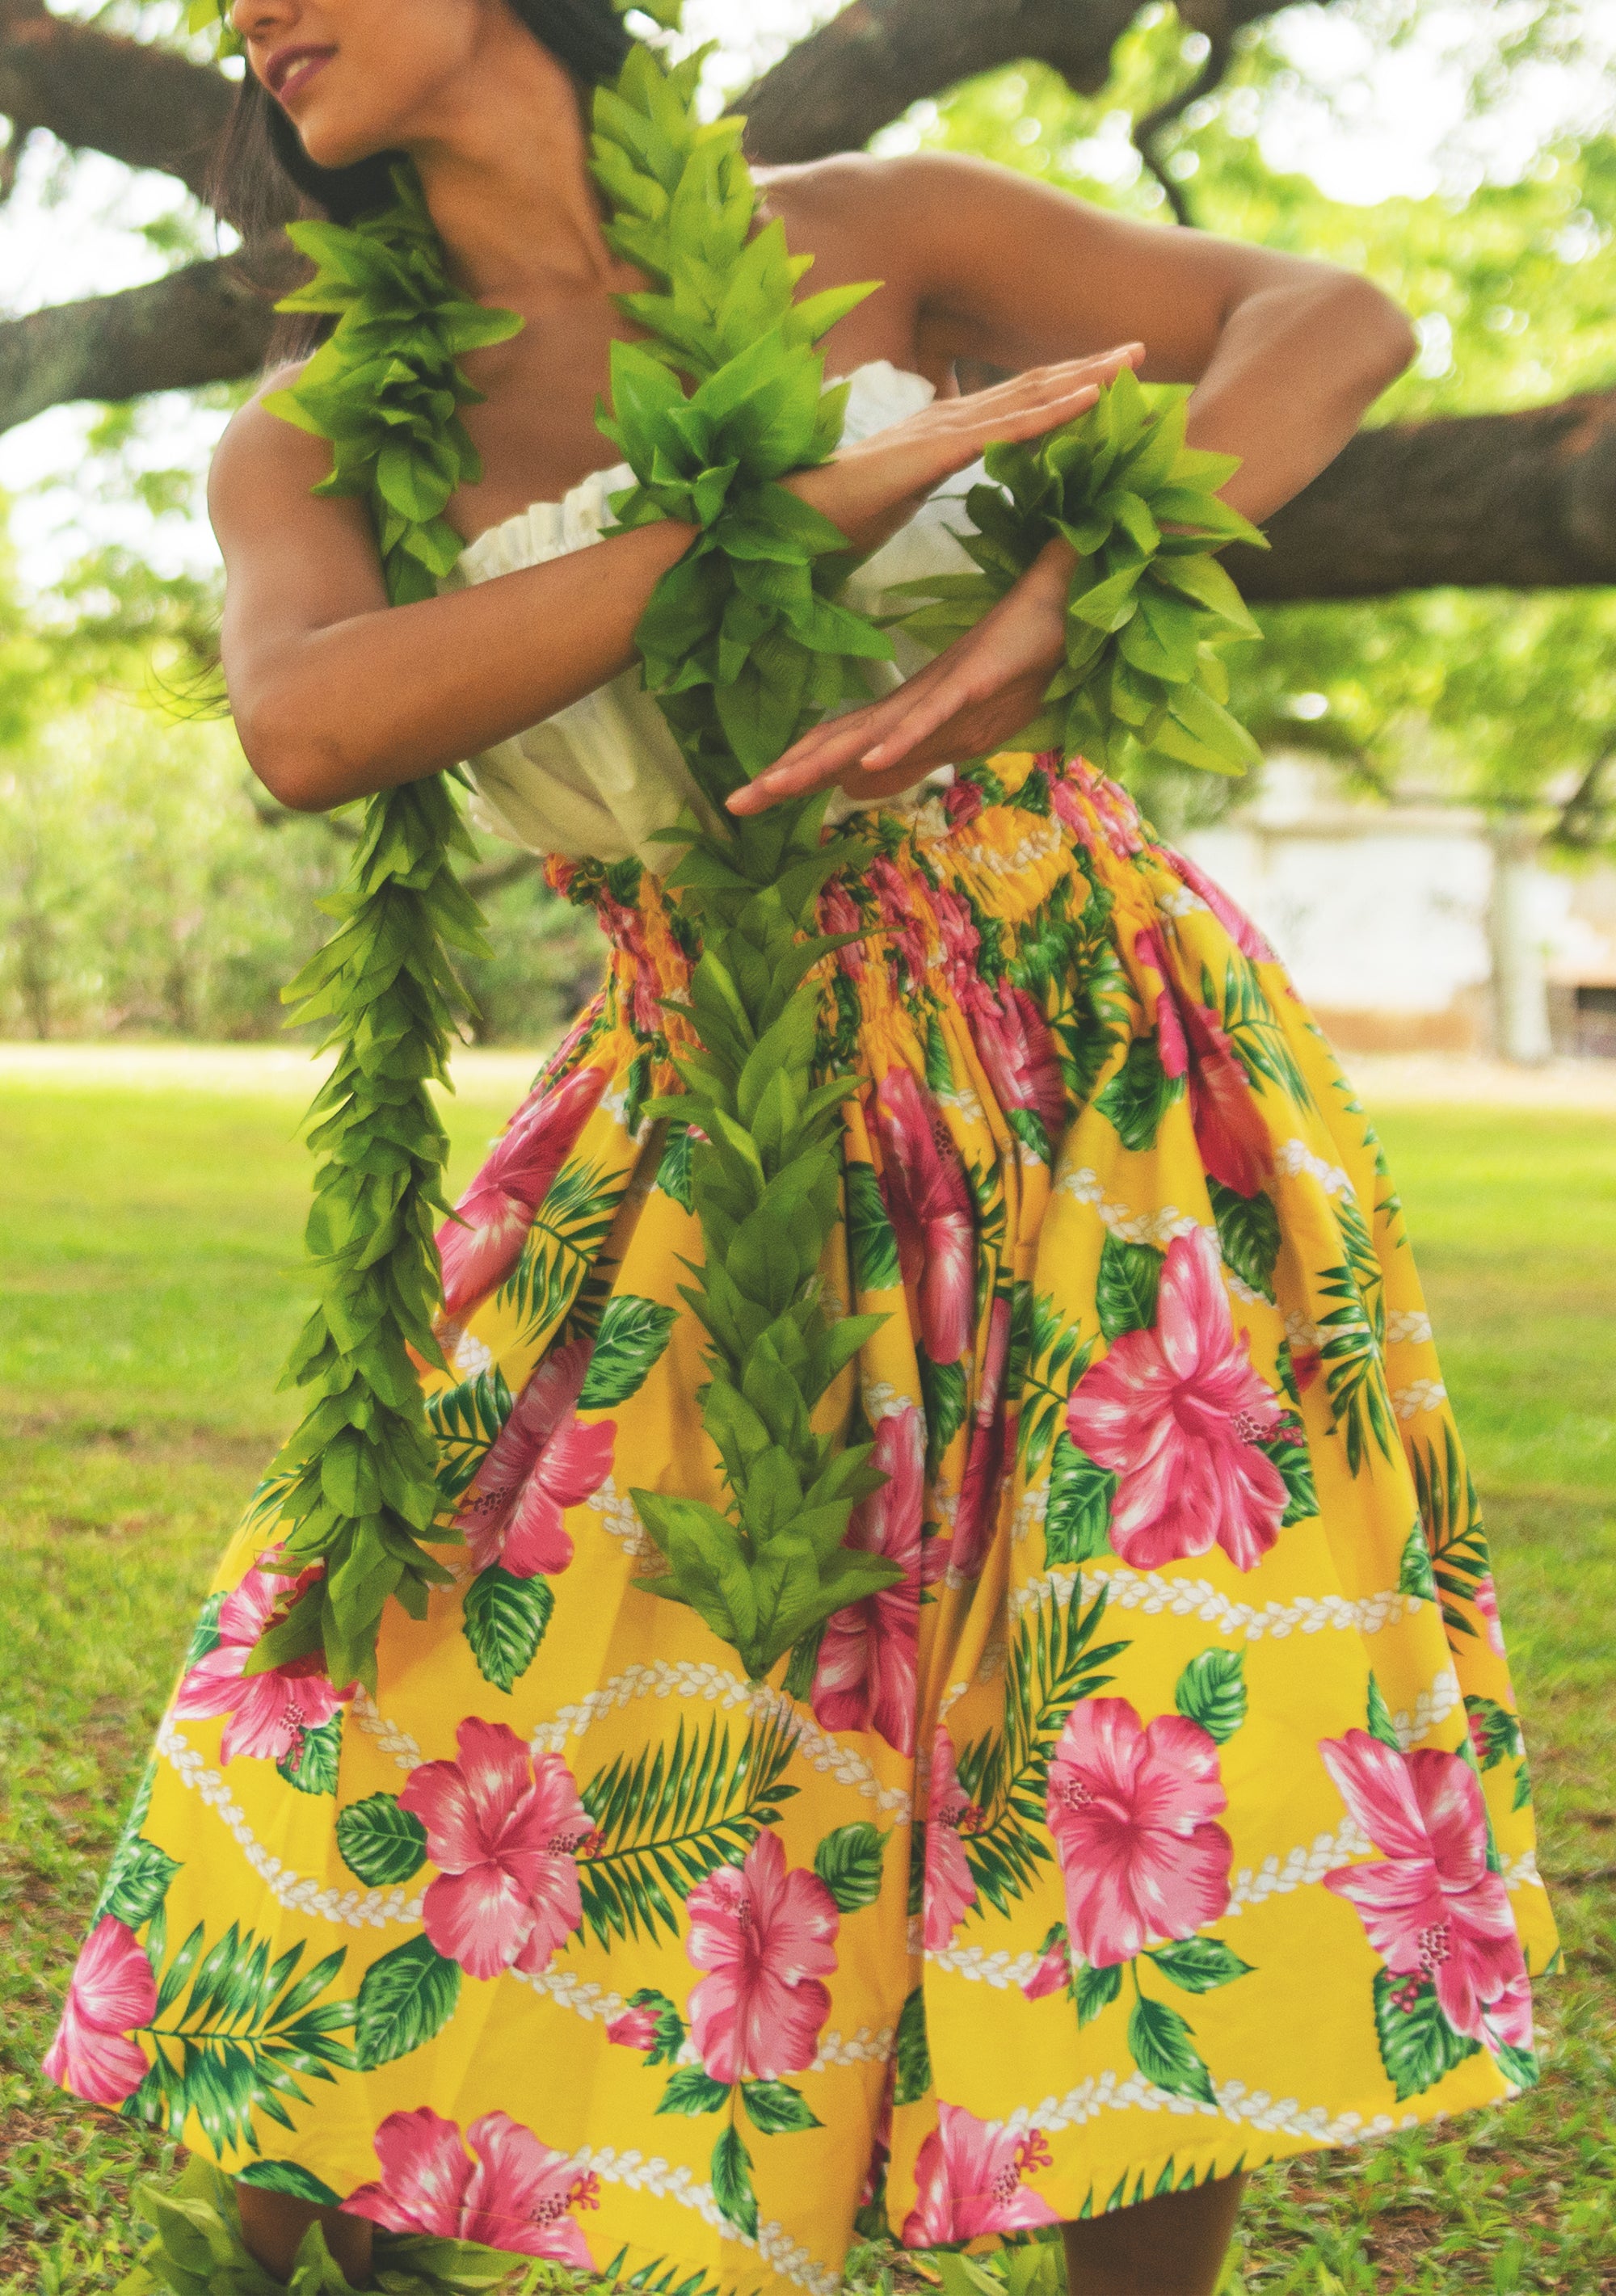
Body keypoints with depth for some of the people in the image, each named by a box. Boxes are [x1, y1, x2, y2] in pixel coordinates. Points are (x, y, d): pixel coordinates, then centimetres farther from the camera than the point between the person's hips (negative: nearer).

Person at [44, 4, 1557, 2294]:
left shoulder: (859, 237, 4)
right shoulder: (314, 446, 4)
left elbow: (1337, 318, -3)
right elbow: (305, 727, -19)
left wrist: (1043, 619, -23)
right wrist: (823, 498, -23)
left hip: (1087, 1040, 0)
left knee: (1190, 1769, -8)